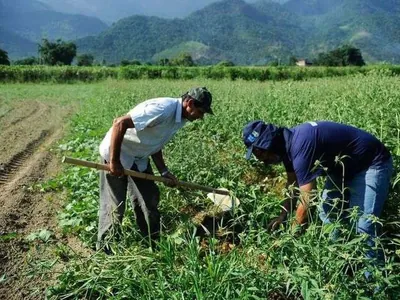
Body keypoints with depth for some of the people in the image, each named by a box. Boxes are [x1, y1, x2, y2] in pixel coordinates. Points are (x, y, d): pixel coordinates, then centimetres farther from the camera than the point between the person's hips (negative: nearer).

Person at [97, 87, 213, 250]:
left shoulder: (180, 118, 0)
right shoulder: (163, 109, -30)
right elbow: (119, 123, -31)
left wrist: (163, 171, 2)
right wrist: (114, 161, -28)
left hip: (139, 158, 9)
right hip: (116, 154, -9)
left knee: (150, 199, 12)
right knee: (114, 206, 0)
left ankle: (153, 242, 28)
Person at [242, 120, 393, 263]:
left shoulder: (300, 147, -35)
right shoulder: (288, 143, -5)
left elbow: (306, 201, -31)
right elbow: (293, 187, 8)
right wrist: (283, 216, 0)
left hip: (372, 164, -9)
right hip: (344, 166, 10)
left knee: (363, 226, -15)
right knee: (327, 214, 10)